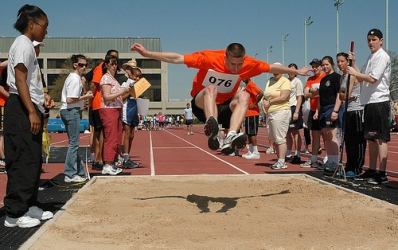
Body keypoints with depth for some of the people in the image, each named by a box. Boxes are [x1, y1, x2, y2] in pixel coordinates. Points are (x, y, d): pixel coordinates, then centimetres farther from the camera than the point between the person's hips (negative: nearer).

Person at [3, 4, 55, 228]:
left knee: (33, 160, 14)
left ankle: (29, 206, 22)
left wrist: (42, 95, 17)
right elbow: (20, 80, -20)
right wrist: (31, 112, -24)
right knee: (23, 161, -8)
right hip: (22, 110, -11)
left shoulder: (28, 45, 20)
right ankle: (14, 214, -3)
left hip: (29, 109, 11)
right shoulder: (23, 44, -10)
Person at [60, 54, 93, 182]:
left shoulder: (75, 77, 17)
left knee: (74, 143, 15)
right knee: (74, 143, -6)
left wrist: (84, 96, 8)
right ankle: (70, 175, -1)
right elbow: (70, 100, -20)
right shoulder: (75, 79, -14)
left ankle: (79, 171, 24)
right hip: (72, 111, -11)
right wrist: (85, 97, -11)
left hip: (69, 111, 11)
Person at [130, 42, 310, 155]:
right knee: (211, 89, -37)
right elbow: (177, 58, -19)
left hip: (225, 108, 3)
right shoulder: (209, 57, -20)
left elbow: (273, 68, 5)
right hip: (202, 105, -3)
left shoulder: (249, 64, -11)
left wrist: (296, 72, 16)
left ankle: (231, 137, -46)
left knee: (244, 95, -29)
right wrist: (147, 53, -23)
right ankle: (212, 132, -61)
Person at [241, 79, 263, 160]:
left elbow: (261, 93, -26)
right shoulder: (247, 86, 16)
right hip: (248, 113, 10)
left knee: (252, 133, -7)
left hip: (252, 113, -10)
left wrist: (254, 104, -20)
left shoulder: (251, 84, -13)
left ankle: (255, 153, -3)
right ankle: (250, 152, 18)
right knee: (248, 133, 12)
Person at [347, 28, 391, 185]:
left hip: (379, 101, -10)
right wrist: (354, 63, 9)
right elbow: (361, 78, 19)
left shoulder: (382, 56, -9)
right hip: (369, 102, 10)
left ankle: (382, 174, -10)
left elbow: (373, 79, -17)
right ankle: (372, 170, 20)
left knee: (380, 138, -10)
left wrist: (354, 72, -9)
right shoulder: (371, 57, 20)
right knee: (371, 138, 13)